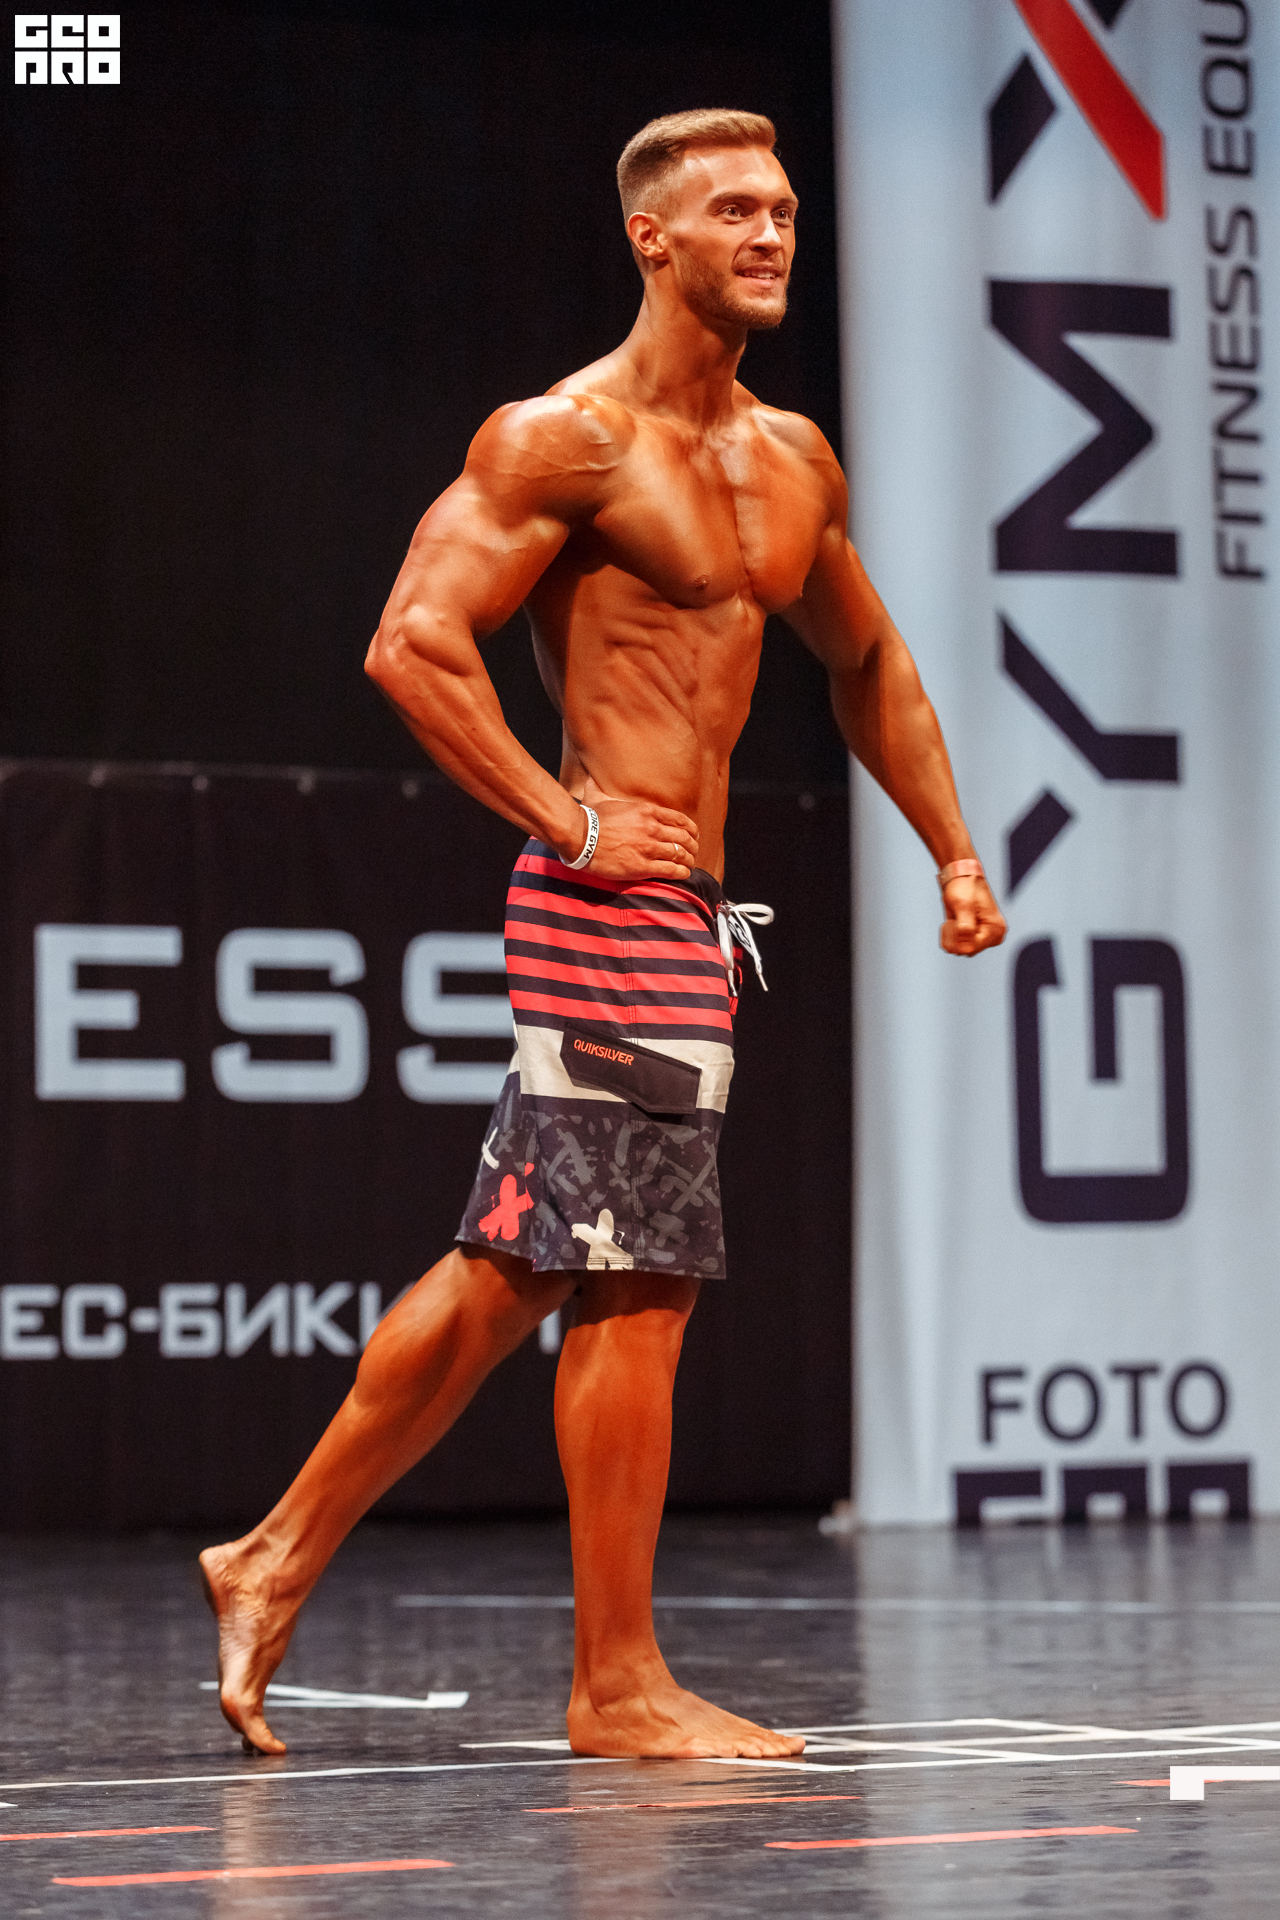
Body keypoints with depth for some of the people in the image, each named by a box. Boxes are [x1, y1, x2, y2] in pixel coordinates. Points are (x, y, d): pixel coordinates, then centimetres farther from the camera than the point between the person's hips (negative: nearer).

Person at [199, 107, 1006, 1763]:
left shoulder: (791, 461, 17)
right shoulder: (567, 438, -9)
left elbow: (866, 662, 31)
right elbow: (413, 647, -16)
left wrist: (952, 849, 24)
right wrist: (569, 823, -16)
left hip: (685, 916, 9)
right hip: (613, 911, -9)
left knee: (506, 1274, 13)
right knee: (635, 1286, -6)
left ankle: (277, 1561, 23)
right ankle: (618, 1688, 1)